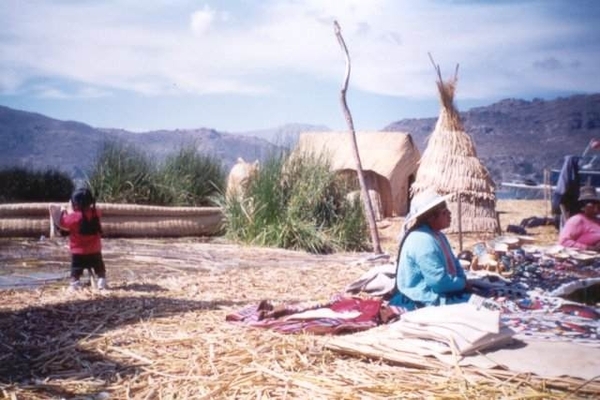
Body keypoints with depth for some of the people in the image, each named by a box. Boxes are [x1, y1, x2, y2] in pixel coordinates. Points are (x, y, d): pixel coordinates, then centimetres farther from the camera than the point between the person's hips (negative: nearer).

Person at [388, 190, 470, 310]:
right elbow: (440, 281, -27)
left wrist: (462, 281, 0)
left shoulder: (438, 236, 10)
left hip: (437, 293, 11)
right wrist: (463, 284, -10)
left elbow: (453, 264, 19)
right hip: (425, 301, -11)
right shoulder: (424, 241, -25)